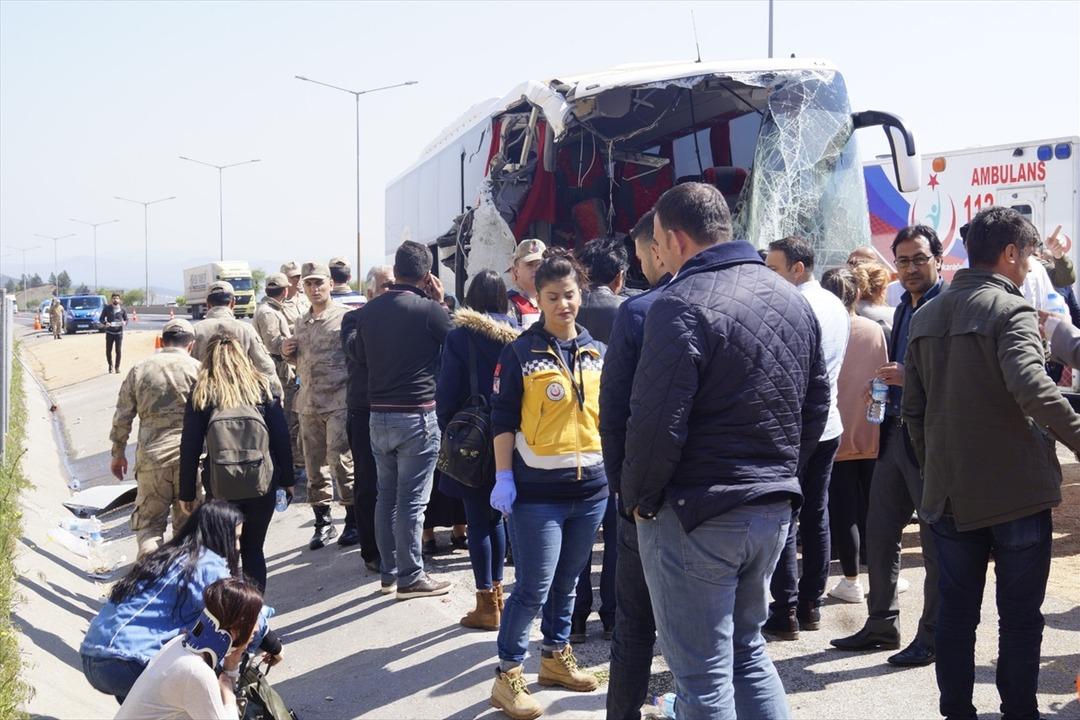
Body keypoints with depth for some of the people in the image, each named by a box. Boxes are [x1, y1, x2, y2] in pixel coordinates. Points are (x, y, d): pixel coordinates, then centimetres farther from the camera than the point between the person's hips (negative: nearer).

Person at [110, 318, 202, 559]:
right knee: (187, 525, 13)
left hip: (151, 456, 1)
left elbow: (122, 417, 11)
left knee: (148, 522, 10)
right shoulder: (197, 369, 1)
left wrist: (118, 454, 21)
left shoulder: (139, 370, 8)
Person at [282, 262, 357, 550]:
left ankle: (353, 522, 5)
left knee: (341, 461, -7)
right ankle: (323, 522, 19)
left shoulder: (345, 316, -4)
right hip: (308, 403, 7)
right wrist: (288, 353, 7)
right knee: (314, 464, 9)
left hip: (339, 402, -6)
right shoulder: (302, 322, 17)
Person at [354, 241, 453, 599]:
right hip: (417, 415, -6)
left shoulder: (369, 310, 4)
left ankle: (389, 571, 24)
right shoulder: (430, 310, -14)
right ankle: (410, 577, 7)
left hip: (379, 415, 6)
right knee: (412, 500, 0)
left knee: (386, 495, 15)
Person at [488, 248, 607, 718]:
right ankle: (508, 675, 9)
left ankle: (556, 656, 32)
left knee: (568, 580, 16)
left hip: (591, 485, 5)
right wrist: (503, 478, -12)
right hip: (537, 488, -5)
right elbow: (502, 420, -7)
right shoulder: (521, 352, -6)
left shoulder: (597, 352, 8)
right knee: (533, 587, -4)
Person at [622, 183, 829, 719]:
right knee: (747, 650, 23)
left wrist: (637, 498, -5)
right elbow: (816, 406, 14)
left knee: (703, 675, 3)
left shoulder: (682, 304, -16)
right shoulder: (792, 298, 9)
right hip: (776, 509, 8)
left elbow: (657, 424, -20)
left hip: (697, 515, -8)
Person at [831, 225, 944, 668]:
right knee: (878, 533, 14)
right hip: (895, 432, 9)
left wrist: (909, 378, -25)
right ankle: (882, 624, 27)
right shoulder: (905, 308, 15)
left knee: (936, 543, 3)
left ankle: (933, 636, 14)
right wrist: (883, 387, 7)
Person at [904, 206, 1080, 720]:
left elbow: (913, 409, 13)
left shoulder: (925, 317, 10)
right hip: (1016, 490, -6)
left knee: (956, 614, 12)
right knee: (1020, 617, 6)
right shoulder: (1010, 310, -10)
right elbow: (1031, 386, -28)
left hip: (949, 494, 6)